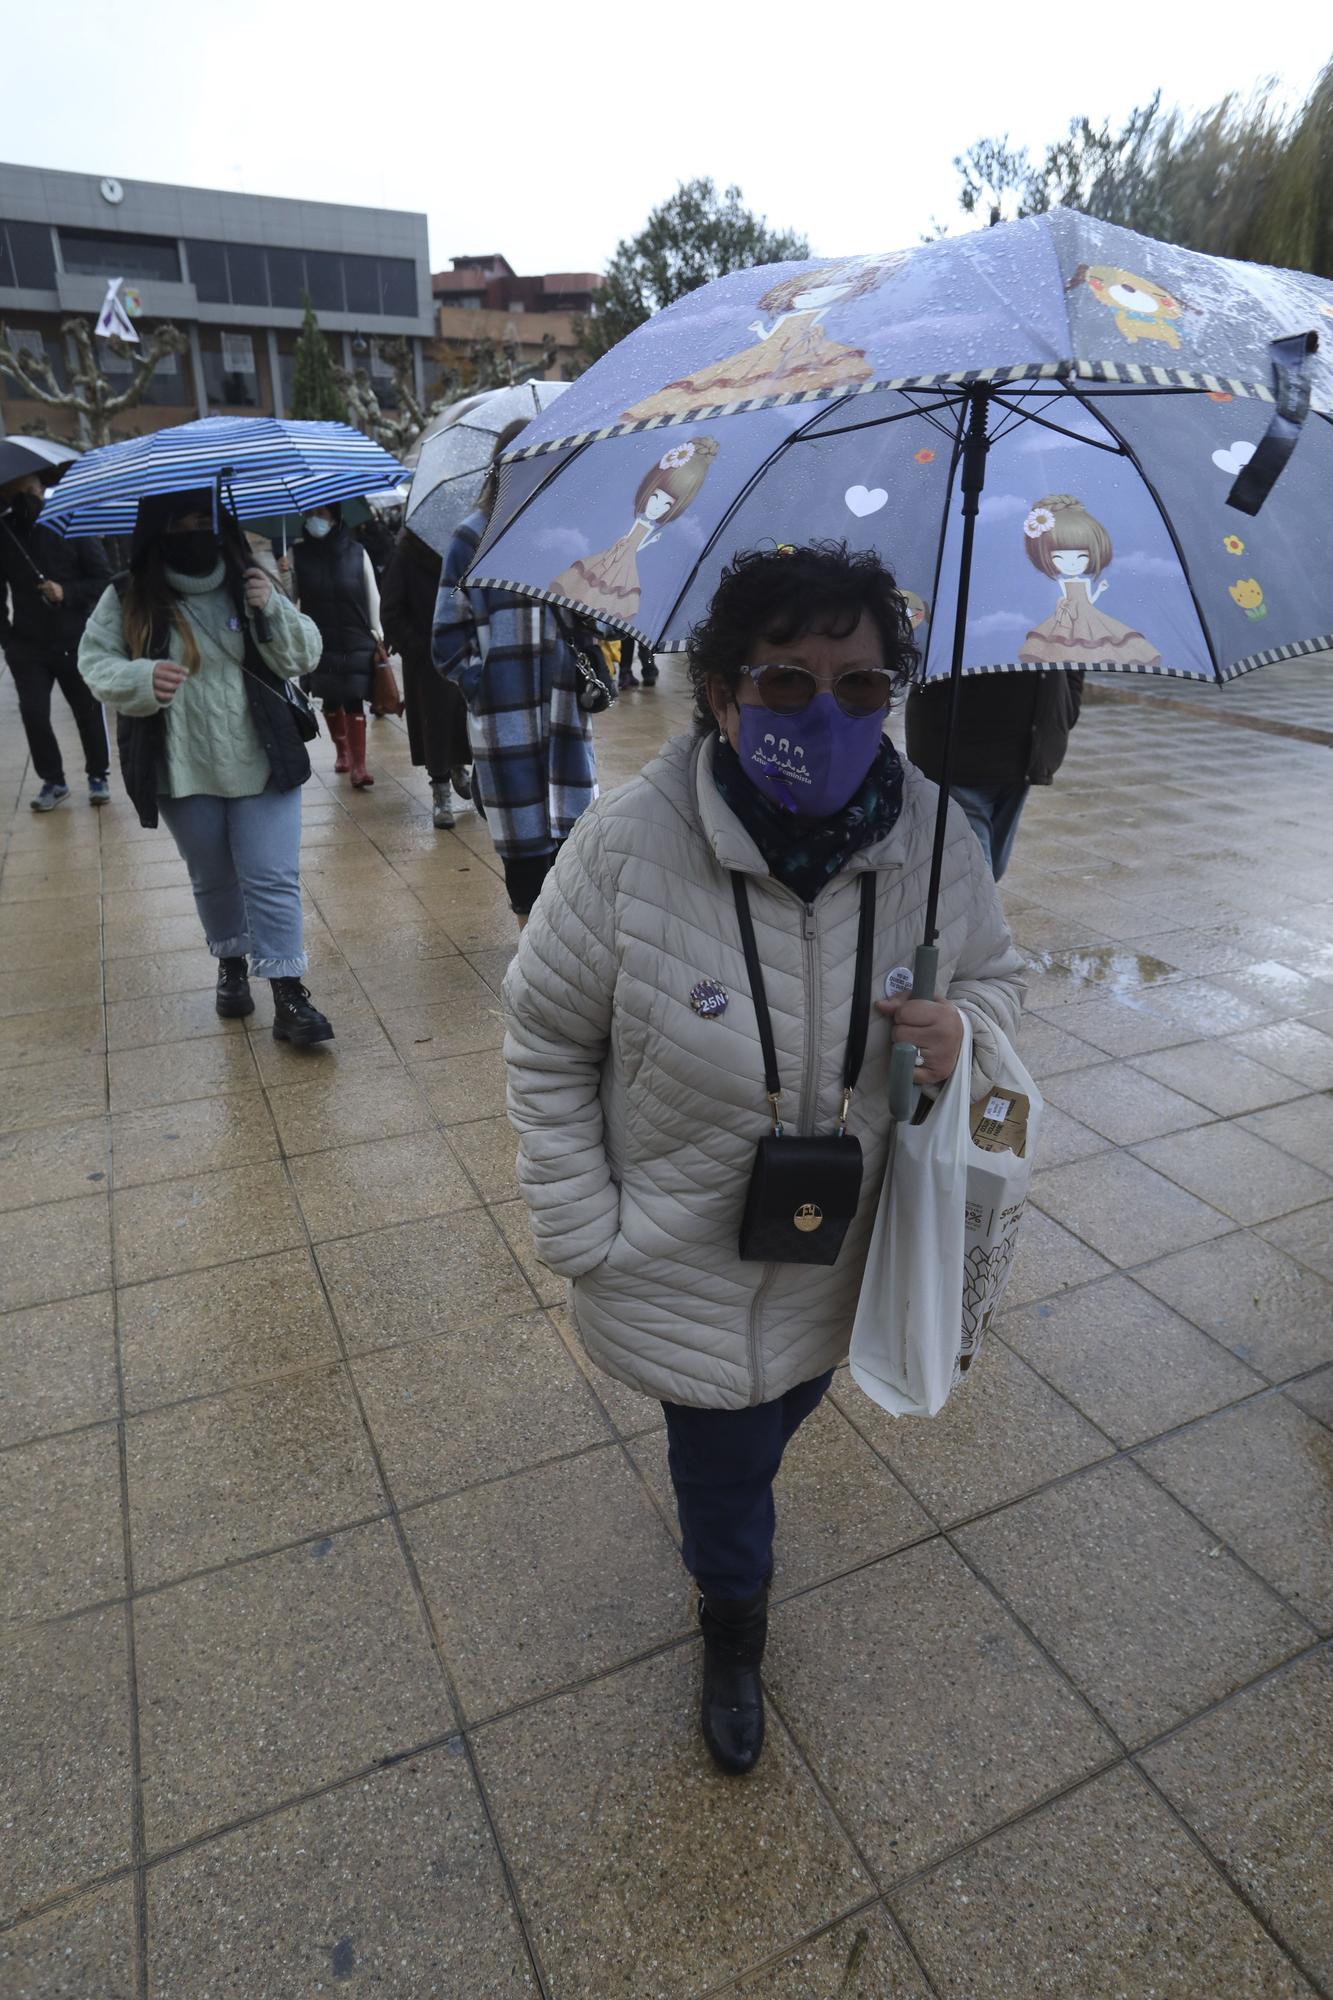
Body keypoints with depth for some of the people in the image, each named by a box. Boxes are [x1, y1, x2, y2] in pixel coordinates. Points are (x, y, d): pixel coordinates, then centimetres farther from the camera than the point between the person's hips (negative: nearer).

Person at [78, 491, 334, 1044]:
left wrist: (272, 609, -16)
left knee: (272, 878, -5)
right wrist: (142, 678, -19)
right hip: (182, 771, 1)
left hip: (262, 764, -1)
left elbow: (304, 656, 1)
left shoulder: (249, 584, 1)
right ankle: (231, 963, 38)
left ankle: (288, 996, -1)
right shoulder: (130, 600, -2)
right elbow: (95, 661, 1)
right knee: (212, 879, 16)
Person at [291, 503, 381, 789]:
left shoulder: (356, 552, 0)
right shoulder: (298, 554, 1)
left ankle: (358, 764, -9)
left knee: (354, 701, -8)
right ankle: (342, 751, 31)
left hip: (356, 641, -2)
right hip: (319, 641, 2)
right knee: (330, 700, 11)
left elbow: (372, 594, 5)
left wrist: (375, 631, 2)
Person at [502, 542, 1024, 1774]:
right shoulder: (626, 848, -25)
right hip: (686, 1271, -3)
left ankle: (726, 1488, 71)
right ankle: (735, 1634, 56)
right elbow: (546, 1043, -13)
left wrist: (966, 1033, -22)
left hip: (843, 1260, 4)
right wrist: (584, 1231, -12)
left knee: (781, 1412, 32)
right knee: (724, 1467, 19)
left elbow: (995, 972, 3)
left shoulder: (934, 834, -15)